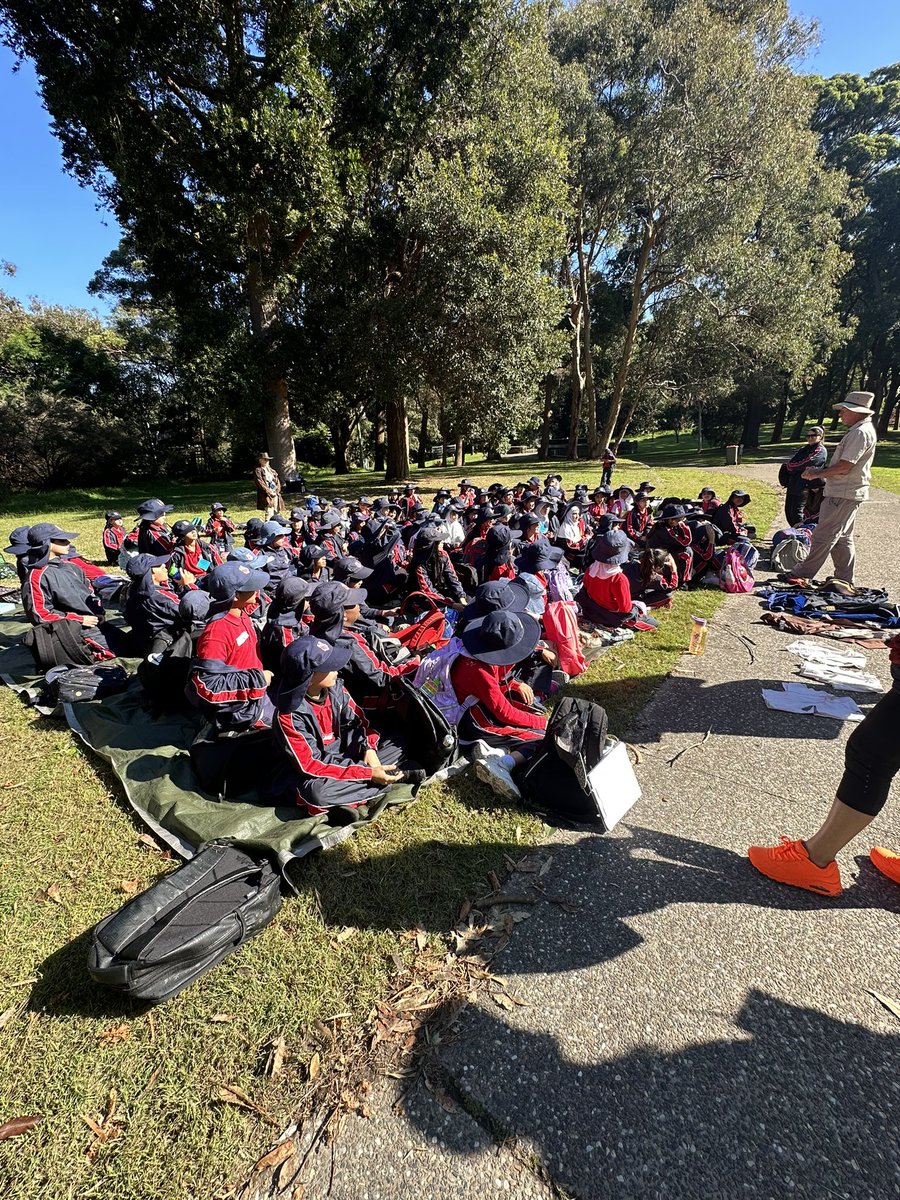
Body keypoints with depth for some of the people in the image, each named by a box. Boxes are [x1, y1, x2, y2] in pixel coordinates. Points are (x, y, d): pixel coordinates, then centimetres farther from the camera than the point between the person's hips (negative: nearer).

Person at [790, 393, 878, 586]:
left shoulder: (860, 433, -17)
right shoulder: (858, 430, 16)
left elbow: (844, 467, -22)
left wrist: (817, 474, -10)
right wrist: (820, 470, 10)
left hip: (843, 495, -11)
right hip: (846, 493, 11)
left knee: (823, 537, -6)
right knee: (842, 539, 15)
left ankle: (803, 576, -1)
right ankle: (845, 580, 22)